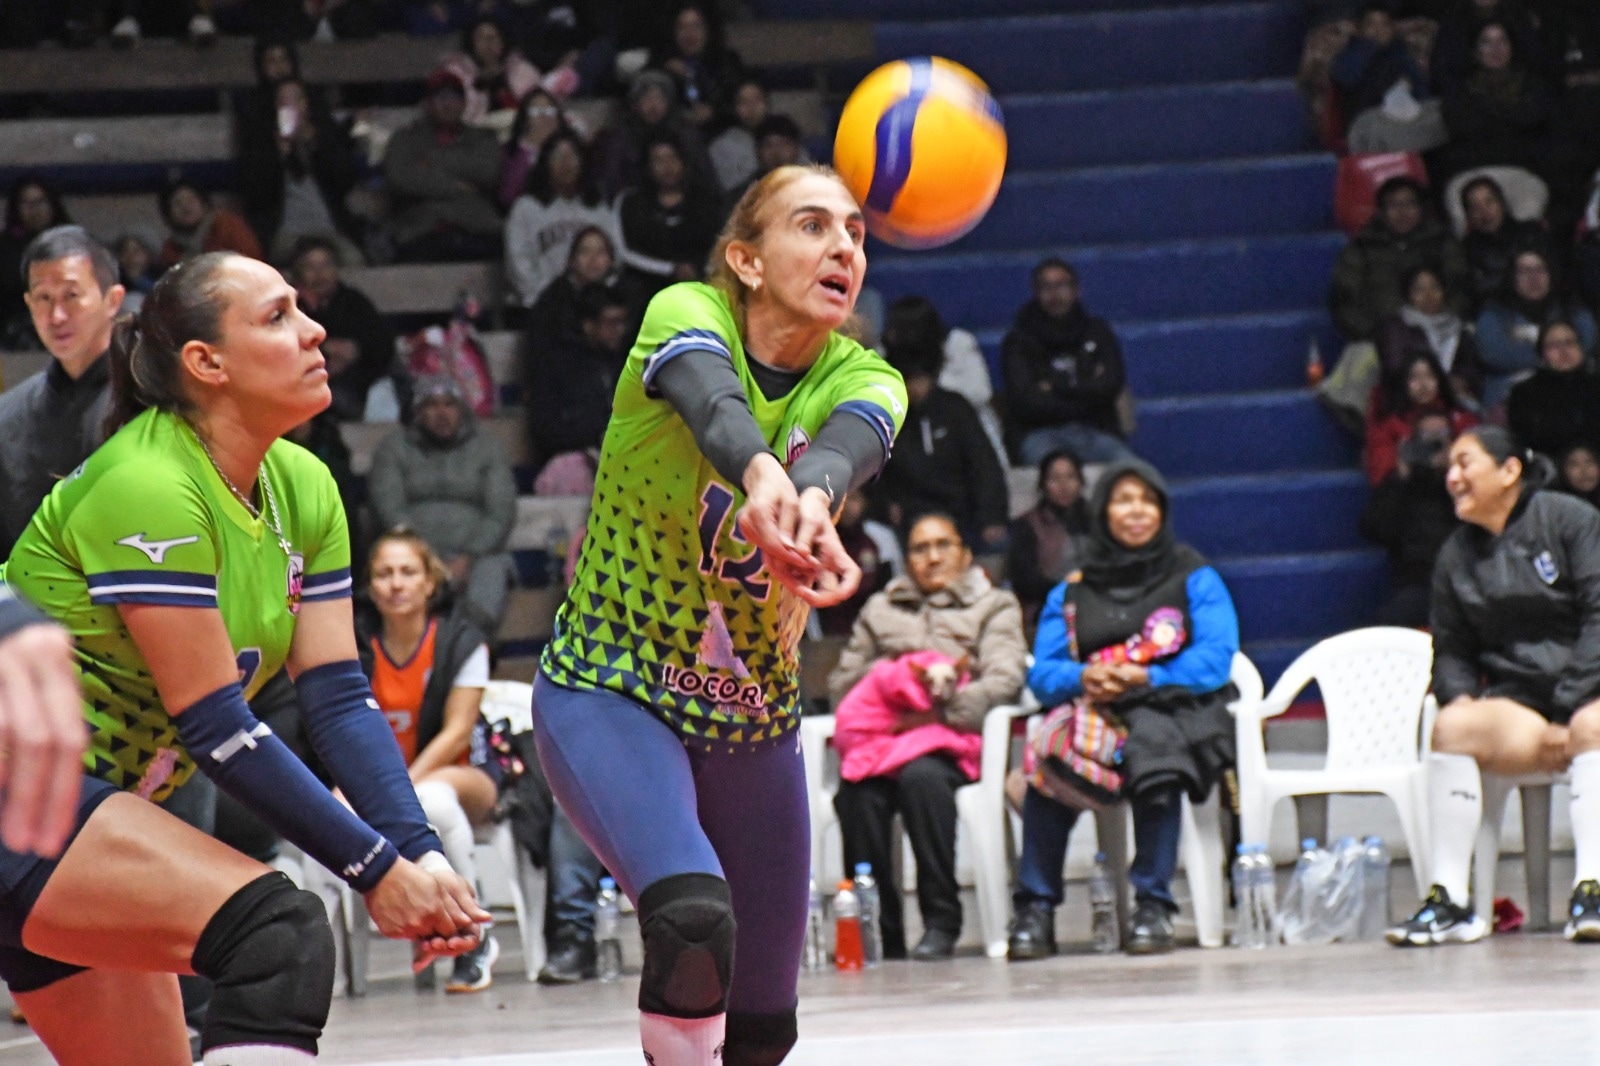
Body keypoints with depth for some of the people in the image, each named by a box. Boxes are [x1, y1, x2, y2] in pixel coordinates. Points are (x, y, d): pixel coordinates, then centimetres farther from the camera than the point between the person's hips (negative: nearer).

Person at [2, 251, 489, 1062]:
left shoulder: (303, 488, 6)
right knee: (278, 931, -27)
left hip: (98, 808, 10)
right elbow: (212, 724, -21)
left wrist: (419, 851, -14)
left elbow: (337, 694, 1)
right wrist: (374, 868, -20)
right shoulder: (146, 485, -20)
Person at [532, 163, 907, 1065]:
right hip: (608, 691, -5)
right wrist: (761, 475, -64)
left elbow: (850, 439, -32)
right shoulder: (687, 315, -15)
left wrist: (814, 501, -58)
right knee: (693, 918, -32)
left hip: (754, 720, 5)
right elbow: (713, 400, -39)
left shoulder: (862, 378, -6)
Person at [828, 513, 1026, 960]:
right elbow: (842, 682, 23)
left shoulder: (995, 607, 21)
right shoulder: (880, 609, 32)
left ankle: (941, 924, -36)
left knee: (921, 774, -40)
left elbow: (1004, 681, 3)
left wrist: (938, 710, -10)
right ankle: (879, 935, -33)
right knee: (858, 793, -34)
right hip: (879, 735, 3)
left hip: (949, 736, -3)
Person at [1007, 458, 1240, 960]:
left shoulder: (1195, 578, 11)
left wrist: (1146, 678, -18)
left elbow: (1215, 660, -4)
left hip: (1172, 707, -2)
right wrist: (1083, 678, -17)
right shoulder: (1071, 591, 19)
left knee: (1153, 743, -39)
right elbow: (1042, 673, 7)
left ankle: (1152, 906, -35)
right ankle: (1035, 908, -29)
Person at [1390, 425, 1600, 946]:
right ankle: (1450, 901, -30)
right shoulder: (1457, 556, 13)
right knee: (1451, 726, -27)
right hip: (1518, 700, 3)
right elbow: (1452, 649, 13)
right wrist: (1463, 701, -10)